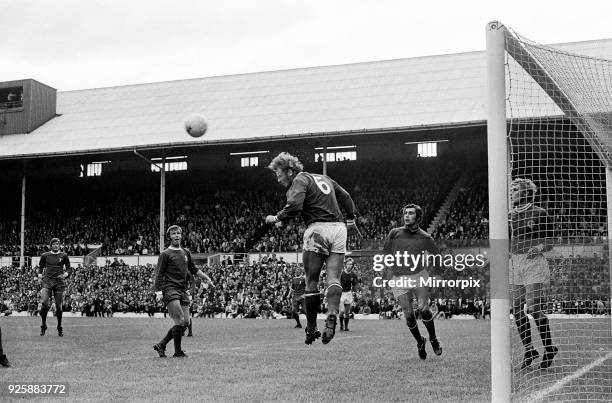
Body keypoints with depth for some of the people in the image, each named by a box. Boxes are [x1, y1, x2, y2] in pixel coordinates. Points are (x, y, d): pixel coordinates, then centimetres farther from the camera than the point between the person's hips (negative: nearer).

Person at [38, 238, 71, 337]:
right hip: (47, 281, 0)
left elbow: (69, 268, 13)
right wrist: (40, 276, 6)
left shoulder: (64, 256, 7)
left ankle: (60, 328, 17)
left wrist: (65, 274, -6)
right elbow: (40, 266, 21)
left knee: (59, 306, 2)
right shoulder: (45, 255, 9)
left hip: (59, 282, 0)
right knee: (44, 303, -18)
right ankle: (43, 326, -3)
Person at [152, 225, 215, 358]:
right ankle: (178, 351, -4)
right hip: (170, 290, -7)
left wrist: (207, 278, 18)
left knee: (185, 323, 3)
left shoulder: (186, 252, 17)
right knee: (180, 321, -15)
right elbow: (159, 274, -3)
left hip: (183, 291, 7)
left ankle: (161, 345, 14)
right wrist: (158, 292, -11)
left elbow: (194, 269, 28)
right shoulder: (165, 254, -1)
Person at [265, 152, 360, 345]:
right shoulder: (324, 178, 22)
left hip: (318, 229, -6)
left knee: (312, 282, 2)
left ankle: (311, 329, 5)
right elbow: (345, 197, 26)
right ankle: (332, 314, -27)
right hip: (338, 228, 6)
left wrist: (276, 218, -4)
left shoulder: (300, 180, -2)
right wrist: (351, 220, 34)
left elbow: (294, 206, -18)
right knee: (333, 278, -2)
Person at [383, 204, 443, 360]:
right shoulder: (394, 233, 5)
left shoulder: (425, 237, 5)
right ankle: (420, 343, 19)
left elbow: (437, 255, 19)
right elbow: (386, 252, 18)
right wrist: (394, 267, 11)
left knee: (424, 309, -18)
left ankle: (433, 339, 6)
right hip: (400, 279, 1)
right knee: (409, 315, -6)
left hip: (419, 276, -1)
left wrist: (427, 268, 9)